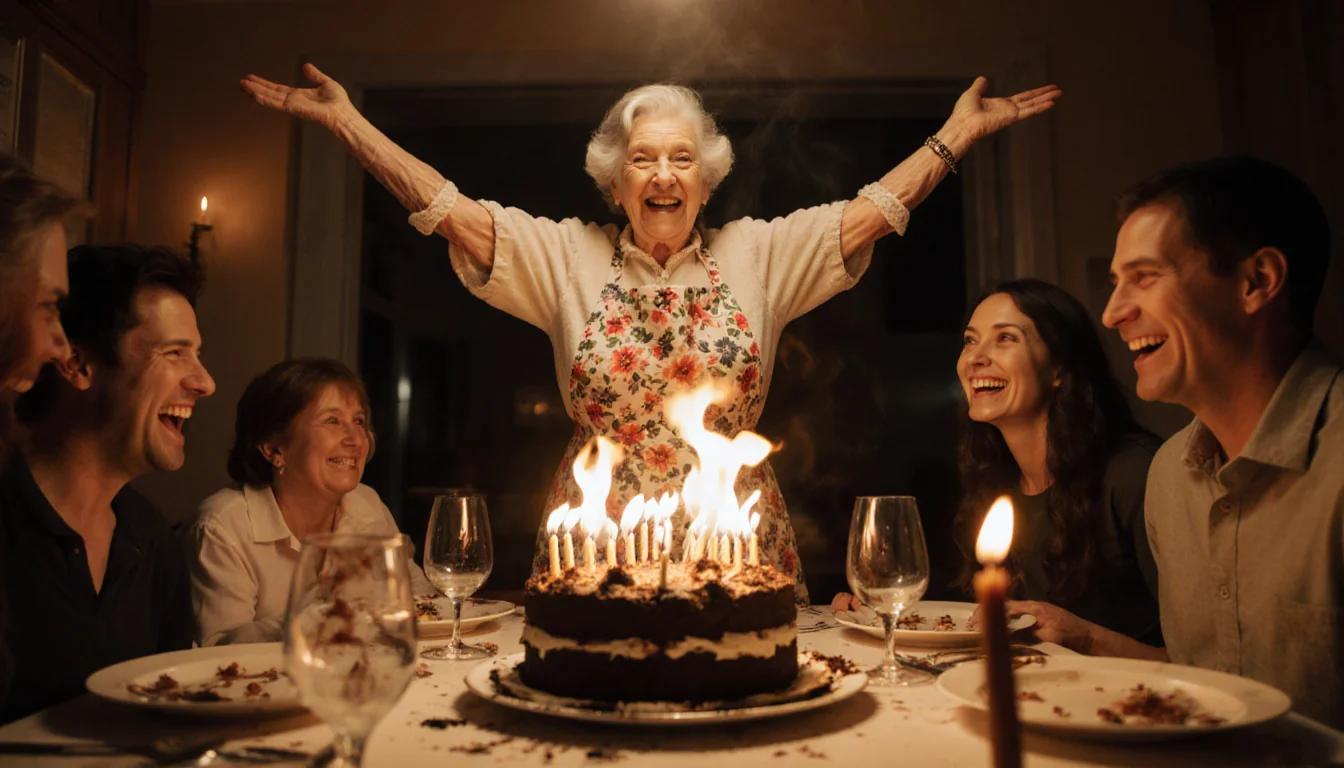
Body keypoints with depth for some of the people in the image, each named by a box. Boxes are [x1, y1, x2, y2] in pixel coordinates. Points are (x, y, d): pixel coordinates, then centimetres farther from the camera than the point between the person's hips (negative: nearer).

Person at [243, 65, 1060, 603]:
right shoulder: (568, 257, 3)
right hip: (597, 550, 0)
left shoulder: (760, 254, 5)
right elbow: (450, 209, 0)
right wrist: (346, 121, -2)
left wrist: (959, 131, 6)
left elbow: (874, 209, 6)